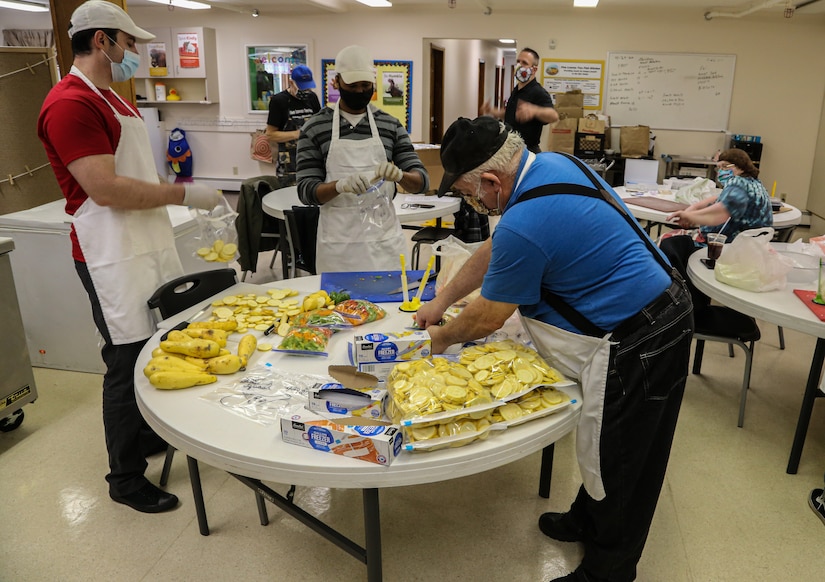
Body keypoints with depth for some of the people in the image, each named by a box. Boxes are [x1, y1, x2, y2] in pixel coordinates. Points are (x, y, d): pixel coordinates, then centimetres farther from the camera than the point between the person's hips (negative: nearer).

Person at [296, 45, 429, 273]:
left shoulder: (391, 125, 4)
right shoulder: (314, 127, -2)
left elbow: (422, 181, 2)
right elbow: (306, 191, -6)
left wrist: (398, 174, -21)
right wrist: (340, 185, -26)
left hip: (385, 237, 2)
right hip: (337, 241, -2)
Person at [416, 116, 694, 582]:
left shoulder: (525, 225, -29)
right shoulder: (552, 164, 2)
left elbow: (488, 319, -13)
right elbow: (492, 252, 13)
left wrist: (443, 337, 7)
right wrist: (441, 302, 16)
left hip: (635, 348, -10)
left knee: (616, 467, 10)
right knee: (610, 452, 26)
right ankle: (587, 522, 47)